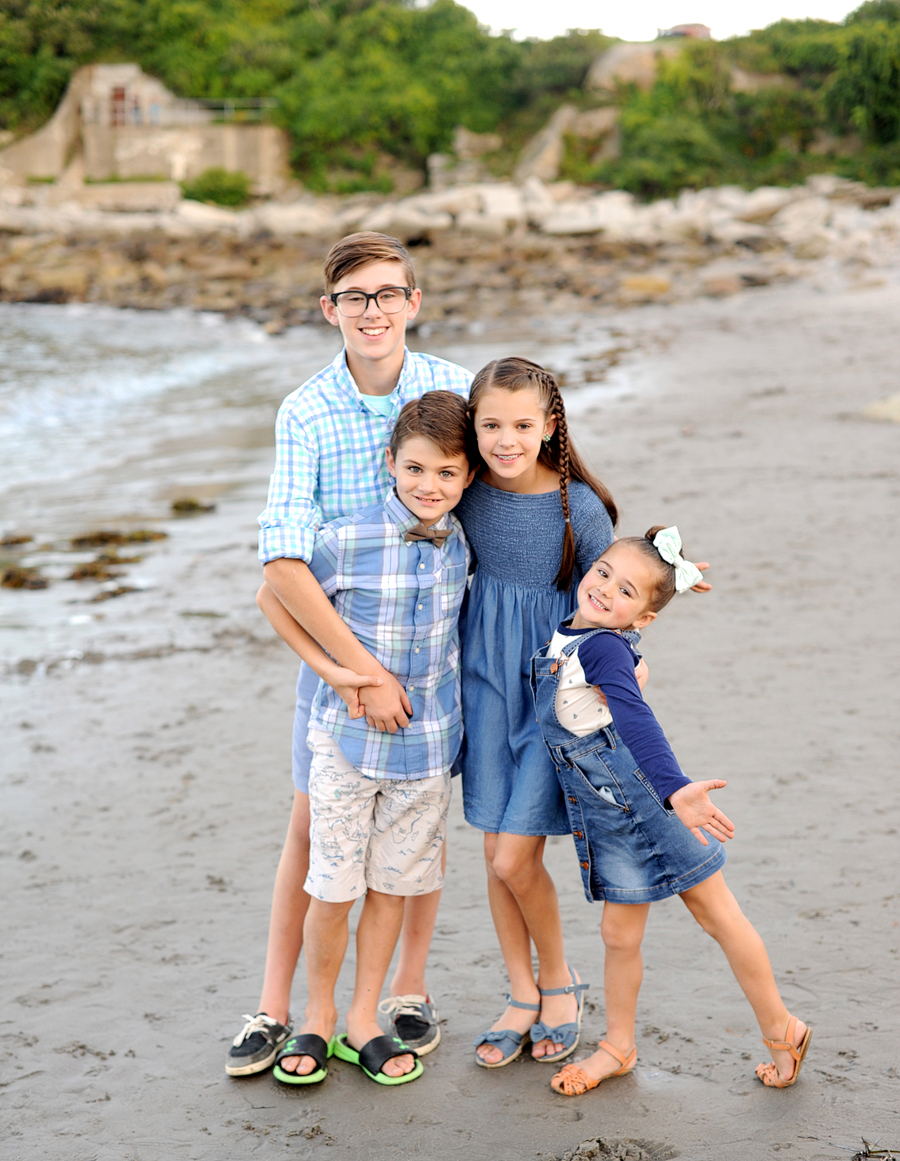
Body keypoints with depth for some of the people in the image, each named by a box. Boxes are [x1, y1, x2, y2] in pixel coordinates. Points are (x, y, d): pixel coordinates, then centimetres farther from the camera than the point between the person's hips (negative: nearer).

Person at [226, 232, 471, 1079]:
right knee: (312, 822, 7)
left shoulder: (454, 391, -8)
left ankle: (410, 989, 30)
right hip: (337, 641, -1)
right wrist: (362, 667, -27)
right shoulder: (305, 415, -14)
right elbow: (282, 563, -23)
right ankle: (274, 1006, 20)